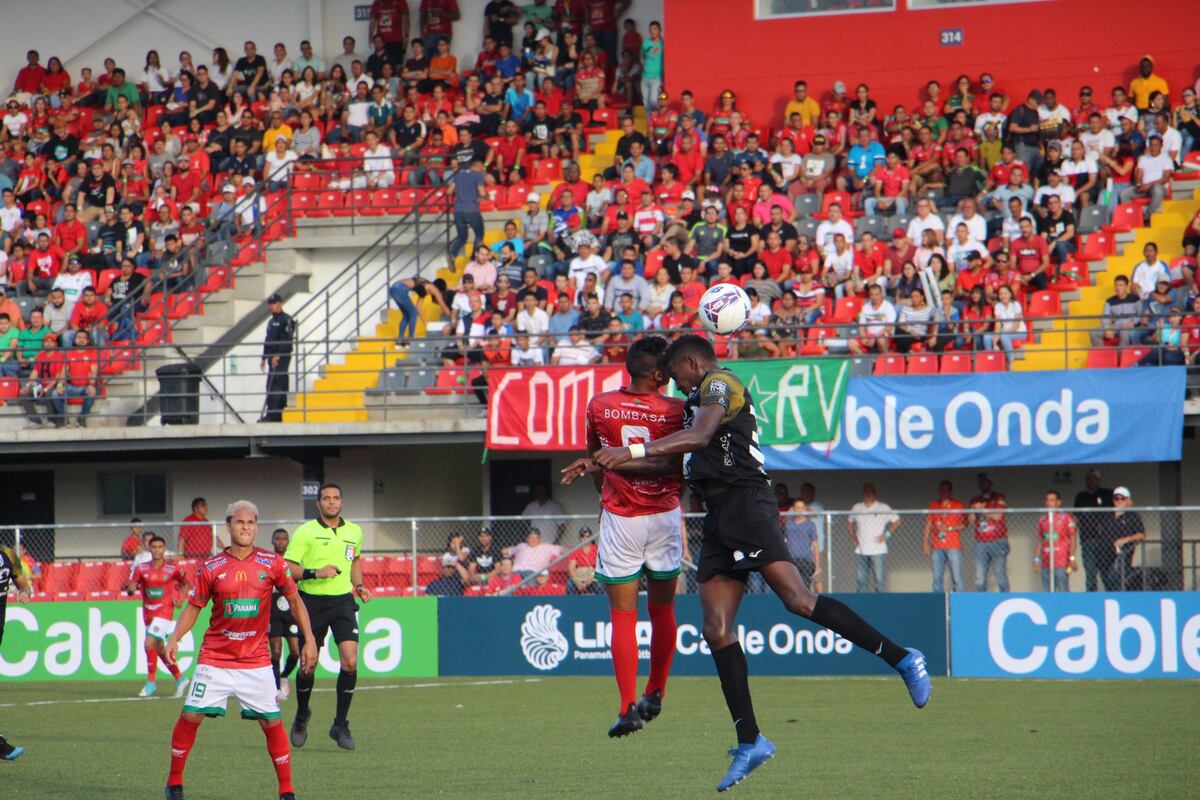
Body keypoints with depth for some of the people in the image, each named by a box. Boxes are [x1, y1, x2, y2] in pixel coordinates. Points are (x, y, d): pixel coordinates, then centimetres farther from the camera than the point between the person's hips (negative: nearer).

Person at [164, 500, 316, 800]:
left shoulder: (272, 564, -2)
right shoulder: (211, 568, -3)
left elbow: (294, 600, 8)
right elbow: (193, 608, 4)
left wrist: (309, 639, 0)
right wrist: (175, 639, -11)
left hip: (256, 660, 0)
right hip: (214, 659, 0)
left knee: (272, 722, -3)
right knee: (191, 716, -7)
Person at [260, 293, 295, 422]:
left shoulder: (286, 320, -8)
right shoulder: (271, 322, 20)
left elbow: (286, 340, -18)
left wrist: (277, 355, -24)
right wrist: (264, 358, 22)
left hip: (282, 357, -9)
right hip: (273, 358, 9)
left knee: (274, 386, -15)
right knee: (281, 386, 9)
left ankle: (271, 415, -20)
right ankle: (281, 415, 10)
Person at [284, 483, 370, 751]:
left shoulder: (354, 532, 9)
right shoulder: (305, 532, -5)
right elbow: (287, 569, -9)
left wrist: (358, 585, 13)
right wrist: (315, 573, -23)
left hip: (343, 601, 3)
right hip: (312, 602, -3)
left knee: (350, 662, -13)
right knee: (308, 666, 2)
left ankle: (341, 725, -2)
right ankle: (301, 717, 30)